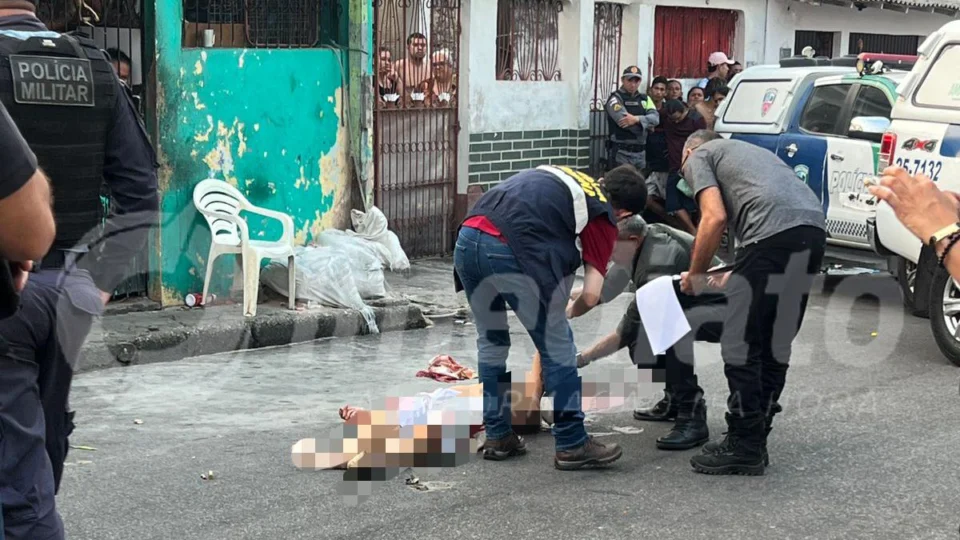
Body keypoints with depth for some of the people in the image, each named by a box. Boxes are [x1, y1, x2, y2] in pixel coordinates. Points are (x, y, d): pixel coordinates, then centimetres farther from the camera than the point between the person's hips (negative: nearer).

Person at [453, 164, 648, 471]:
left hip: (467, 239, 7)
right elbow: (591, 295, 4)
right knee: (557, 347, 10)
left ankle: (497, 437, 30)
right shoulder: (603, 218, 11)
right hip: (508, 251, -7)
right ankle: (572, 445, 17)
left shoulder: (563, 178, 29)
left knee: (490, 341, 23)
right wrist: (569, 312, 27)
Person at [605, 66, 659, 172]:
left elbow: (655, 118, -3)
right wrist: (646, 125, -5)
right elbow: (623, 120, -18)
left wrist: (637, 119, -22)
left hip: (640, 152, 6)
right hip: (621, 152, -6)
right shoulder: (615, 99, -4)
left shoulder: (645, 99, 13)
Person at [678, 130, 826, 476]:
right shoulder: (746, 151, 38)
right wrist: (738, 276, 36)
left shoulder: (699, 157, 16)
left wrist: (696, 274, 11)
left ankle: (745, 448, 3)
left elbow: (715, 217, -1)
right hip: (814, 230, 8)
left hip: (773, 234, -8)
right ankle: (754, 443, 22)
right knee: (776, 347, 15)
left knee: (740, 347, 0)